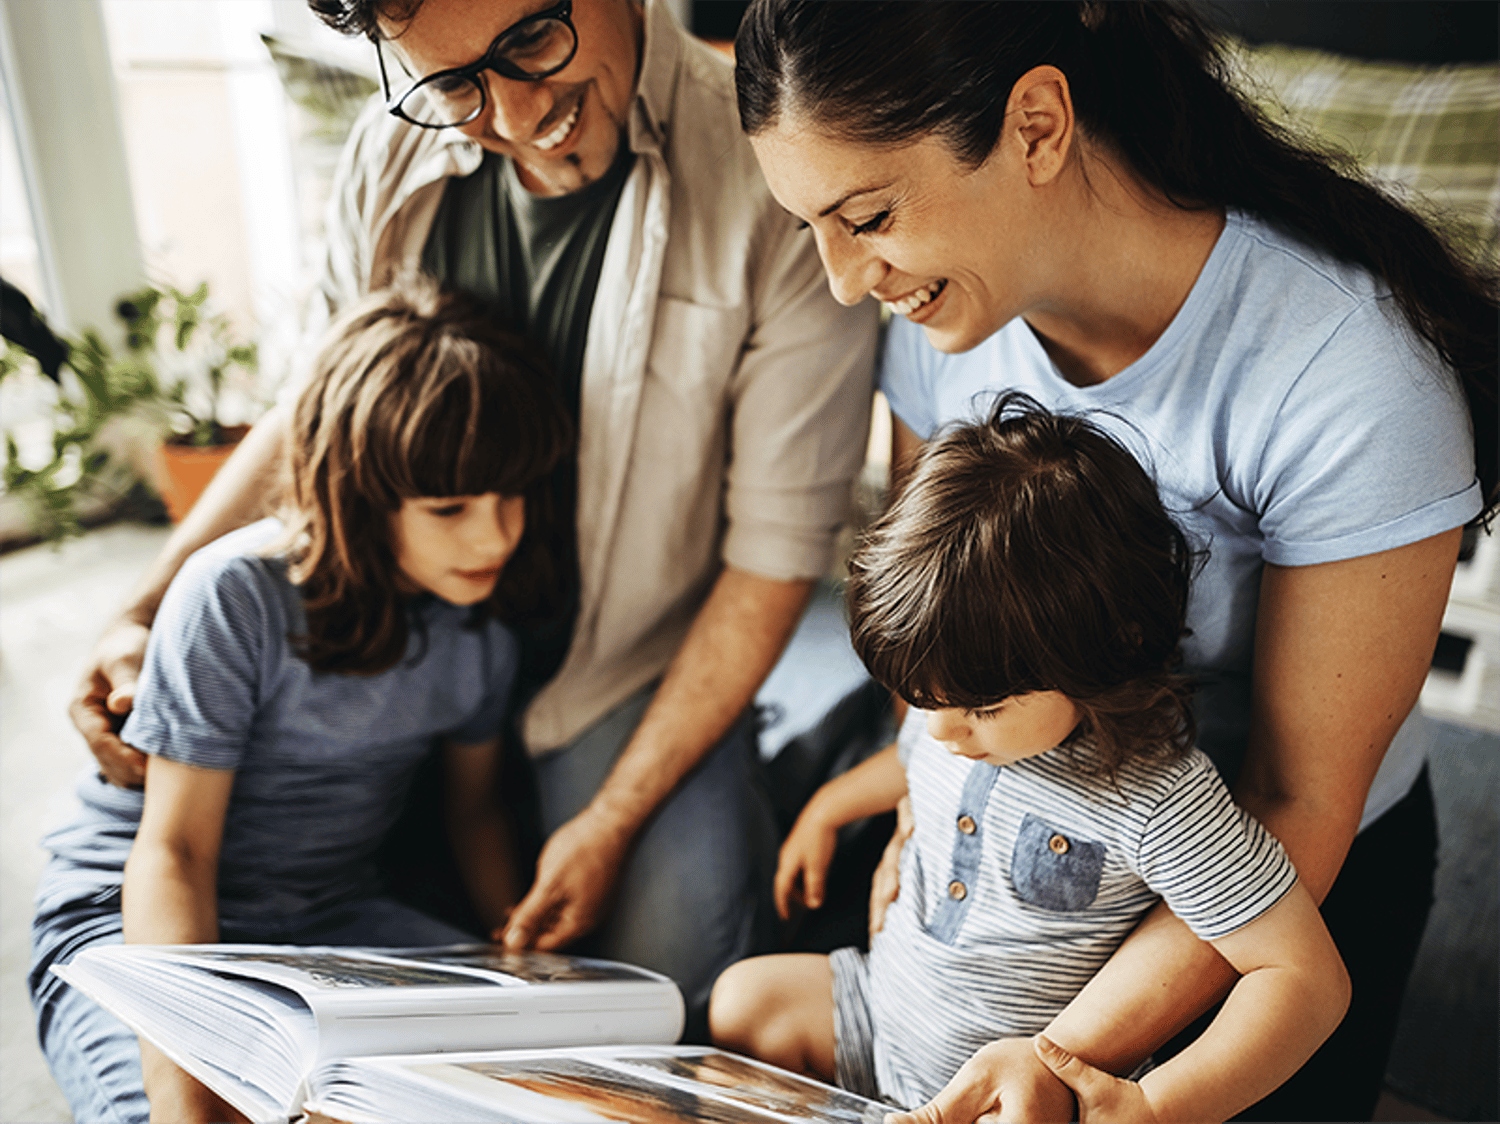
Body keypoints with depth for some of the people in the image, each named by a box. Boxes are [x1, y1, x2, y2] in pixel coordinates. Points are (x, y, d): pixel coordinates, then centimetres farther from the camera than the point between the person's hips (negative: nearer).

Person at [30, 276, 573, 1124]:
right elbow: (172, 851, -19)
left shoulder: (484, 616, -5)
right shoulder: (237, 598, -22)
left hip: (335, 917, 4)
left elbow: (475, 804, 8)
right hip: (131, 920, -3)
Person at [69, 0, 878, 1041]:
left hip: (634, 671, -3)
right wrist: (143, 613, 0)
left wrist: (613, 820, -15)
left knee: (668, 948, -19)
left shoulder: (783, 184, -20)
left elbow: (777, 547, -16)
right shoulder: (394, 153, -4)